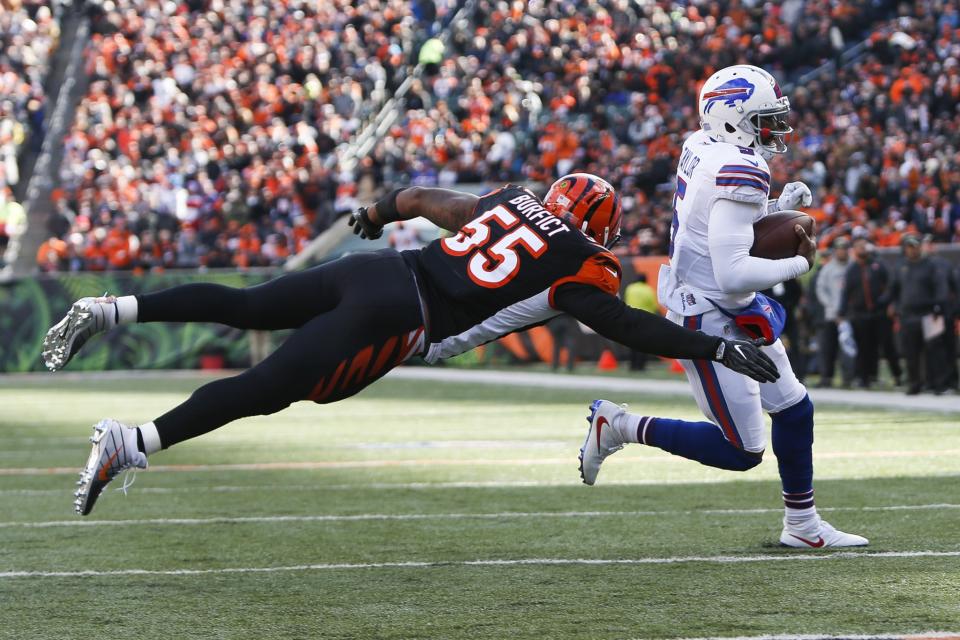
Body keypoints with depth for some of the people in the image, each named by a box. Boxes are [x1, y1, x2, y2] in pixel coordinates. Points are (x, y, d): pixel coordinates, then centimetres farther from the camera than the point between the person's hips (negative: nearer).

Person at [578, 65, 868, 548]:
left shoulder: (700, 147, 3)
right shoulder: (738, 173, -26)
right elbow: (732, 274, -31)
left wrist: (777, 207, 4)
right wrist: (798, 264, -17)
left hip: (735, 317, 10)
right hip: (709, 325, -10)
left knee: (793, 409, 17)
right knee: (742, 451, -1)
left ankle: (802, 526, 30)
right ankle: (621, 427, 8)